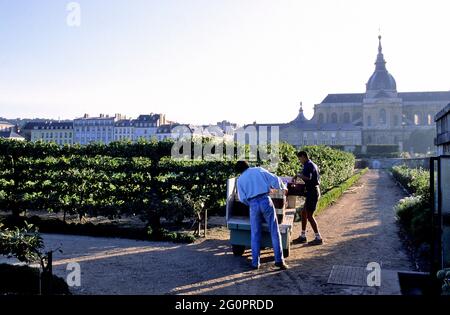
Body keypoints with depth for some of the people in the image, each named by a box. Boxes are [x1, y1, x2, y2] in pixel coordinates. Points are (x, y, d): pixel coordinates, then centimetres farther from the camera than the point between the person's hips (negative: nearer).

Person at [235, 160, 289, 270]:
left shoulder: (240, 179, 11)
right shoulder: (259, 170, 10)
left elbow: (242, 198, 7)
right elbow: (275, 180, 2)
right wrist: (283, 187, 19)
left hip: (253, 205, 1)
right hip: (266, 200, -1)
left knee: (255, 235, 12)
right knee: (274, 232, 6)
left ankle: (255, 263, 13)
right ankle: (279, 260, 4)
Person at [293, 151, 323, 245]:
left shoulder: (308, 165, -15)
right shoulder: (313, 165, 16)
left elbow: (307, 177, -30)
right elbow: (318, 178, 20)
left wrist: (298, 175, -14)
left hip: (312, 192, -11)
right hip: (314, 190, 11)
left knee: (309, 216, -6)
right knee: (304, 213, 15)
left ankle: (318, 238, 0)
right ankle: (303, 236, 22)